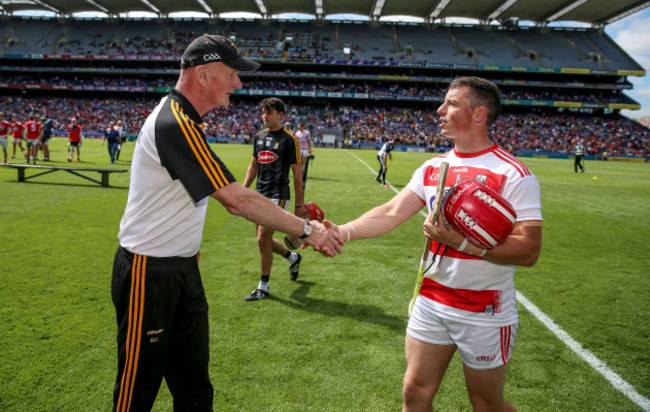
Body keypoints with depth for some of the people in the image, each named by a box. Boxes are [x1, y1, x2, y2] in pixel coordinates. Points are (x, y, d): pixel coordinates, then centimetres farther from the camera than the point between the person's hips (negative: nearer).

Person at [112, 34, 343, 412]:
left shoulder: (182, 119, 10)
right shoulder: (175, 124, -23)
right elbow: (237, 200, -27)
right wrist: (306, 230, -20)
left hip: (182, 268, 9)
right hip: (148, 275, -9)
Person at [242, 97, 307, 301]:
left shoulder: (289, 139, -8)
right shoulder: (259, 137, 11)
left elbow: (297, 173, -8)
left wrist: (299, 204, -9)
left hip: (278, 196, -7)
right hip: (259, 195, 7)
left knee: (263, 239, -9)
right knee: (264, 240, 13)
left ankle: (263, 287, 8)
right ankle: (293, 257, 40)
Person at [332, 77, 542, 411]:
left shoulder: (512, 174, -15)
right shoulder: (433, 167, 4)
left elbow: (528, 251, -20)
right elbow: (392, 212, -5)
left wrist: (461, 241, -29)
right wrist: (343, 231, -19)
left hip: (484, 313, -5)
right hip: (430, 302, 5)